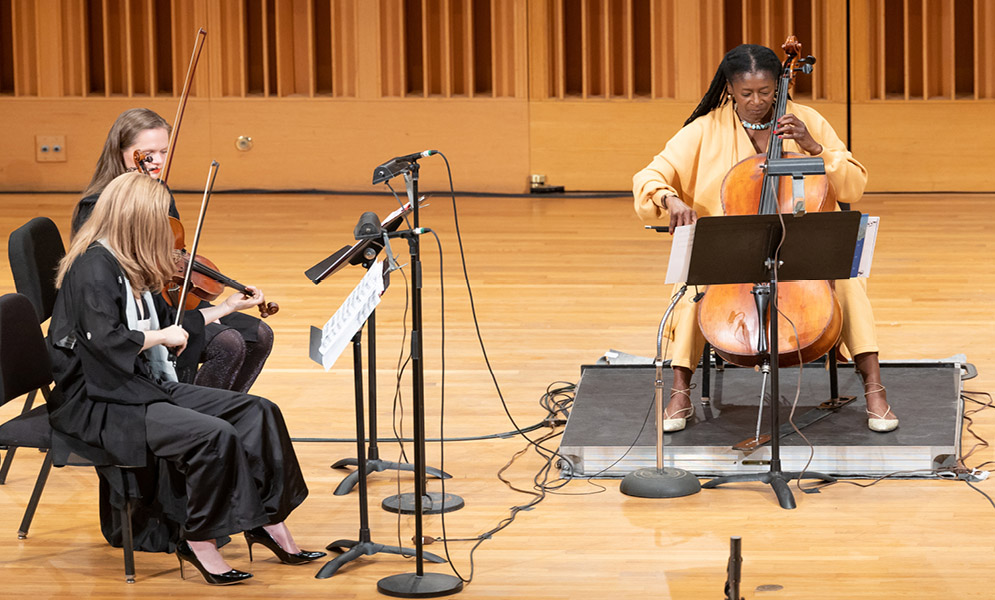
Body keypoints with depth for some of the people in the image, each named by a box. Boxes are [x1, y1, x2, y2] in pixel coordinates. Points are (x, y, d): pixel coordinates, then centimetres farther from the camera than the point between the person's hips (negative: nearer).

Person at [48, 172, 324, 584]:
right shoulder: (94, 267, -17)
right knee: (213, 435, -28)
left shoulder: (126, 266, 13)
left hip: (141, 387, 10)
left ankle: (268, 522, 7)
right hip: (97, 403, -10)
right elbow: (106, 339, -30)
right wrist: (161, 336, -15)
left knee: (257, 412, 0)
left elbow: (166, 322, 24)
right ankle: (198, 540, -12)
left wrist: (228, 307, 29)